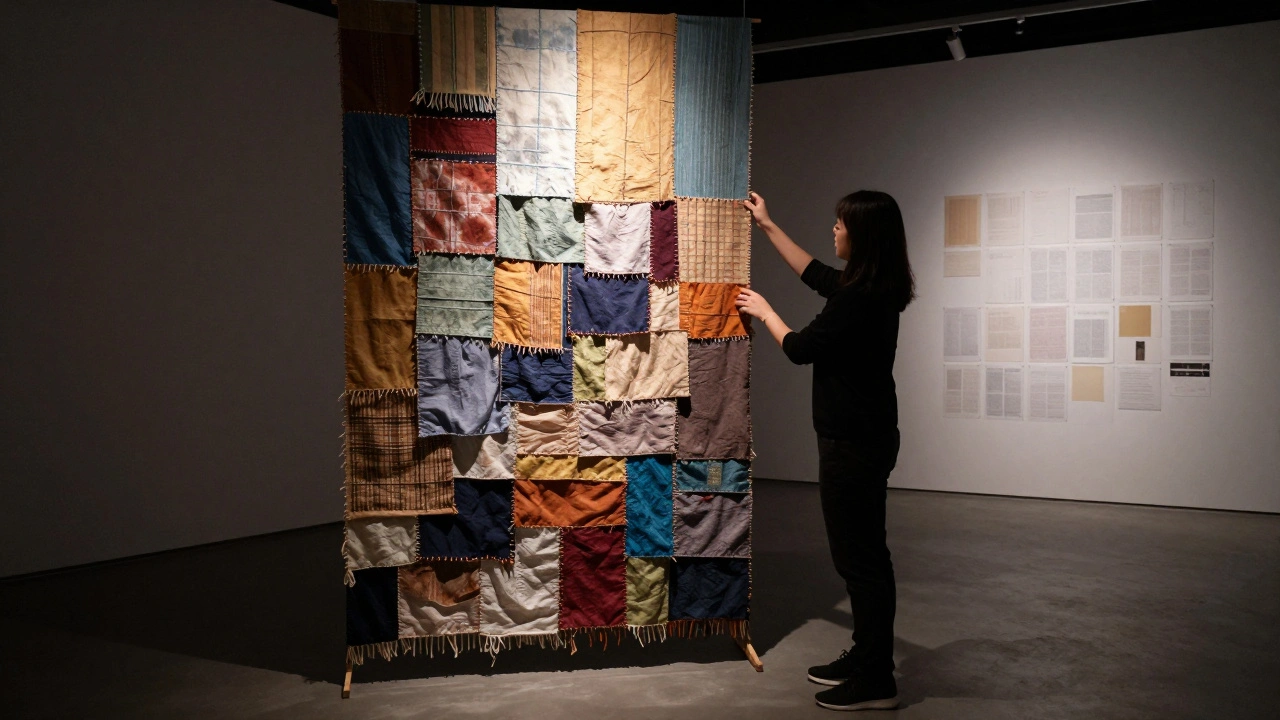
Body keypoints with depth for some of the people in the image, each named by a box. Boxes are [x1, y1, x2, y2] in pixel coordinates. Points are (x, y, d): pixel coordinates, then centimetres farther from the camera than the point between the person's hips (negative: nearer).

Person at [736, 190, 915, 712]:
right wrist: (767, 226, 33)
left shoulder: (860, 299, -21)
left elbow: (800, 348, -11)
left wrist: (764, 311, 7)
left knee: (860, 557, -3)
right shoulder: (872, 288, 9)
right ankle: (866, 657, 29)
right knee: (862, 554, 17)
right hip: (864, 437, 10)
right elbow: (814, 273, 26)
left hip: (854, 443, -10)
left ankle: (875, 681, 6)